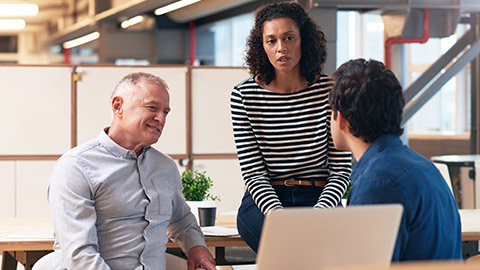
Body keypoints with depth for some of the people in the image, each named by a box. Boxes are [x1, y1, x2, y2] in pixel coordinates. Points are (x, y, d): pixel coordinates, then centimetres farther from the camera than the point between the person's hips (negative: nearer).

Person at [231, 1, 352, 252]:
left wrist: (320, 212, -17)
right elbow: (253, 172, -1)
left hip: (319, 200, 1)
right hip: (264, 200, -1)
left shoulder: (330, 90, 1)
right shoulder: (244, 95, 1)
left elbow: (341, 168, 2)